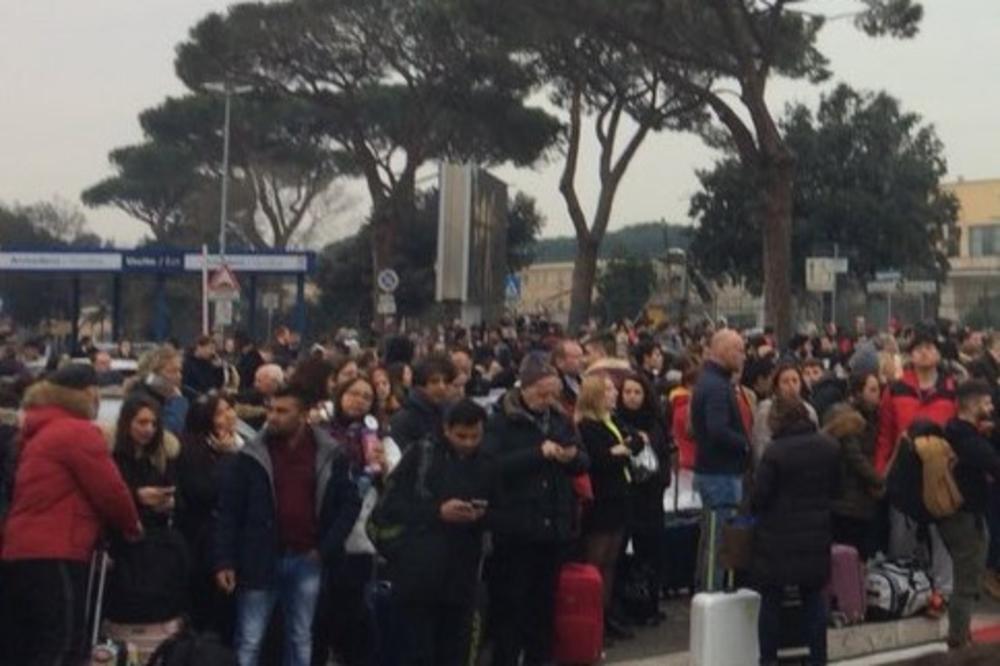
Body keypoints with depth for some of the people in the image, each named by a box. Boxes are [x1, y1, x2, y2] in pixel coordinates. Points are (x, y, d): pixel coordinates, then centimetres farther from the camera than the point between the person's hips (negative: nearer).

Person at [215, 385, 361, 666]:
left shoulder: (330, 455, -1)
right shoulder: (252, 455, -4)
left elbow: (350, 503, 4)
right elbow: (228, 511, -3)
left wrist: (327, 548, -4)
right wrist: (224, 561, -9)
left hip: (307, 560, 2)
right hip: (261, 559, -1)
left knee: (301, 639, 13)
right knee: (249, 642, 2)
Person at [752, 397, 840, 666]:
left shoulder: (775, 451, -17)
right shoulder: (829, 447, 1)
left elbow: (760, 496, -14)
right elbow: (834, 487, 11)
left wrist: (754, 507, 7)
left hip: (778, 535, -5)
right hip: (817, 533, 5)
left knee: (771, 599, 6)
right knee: (813, 597, 14)